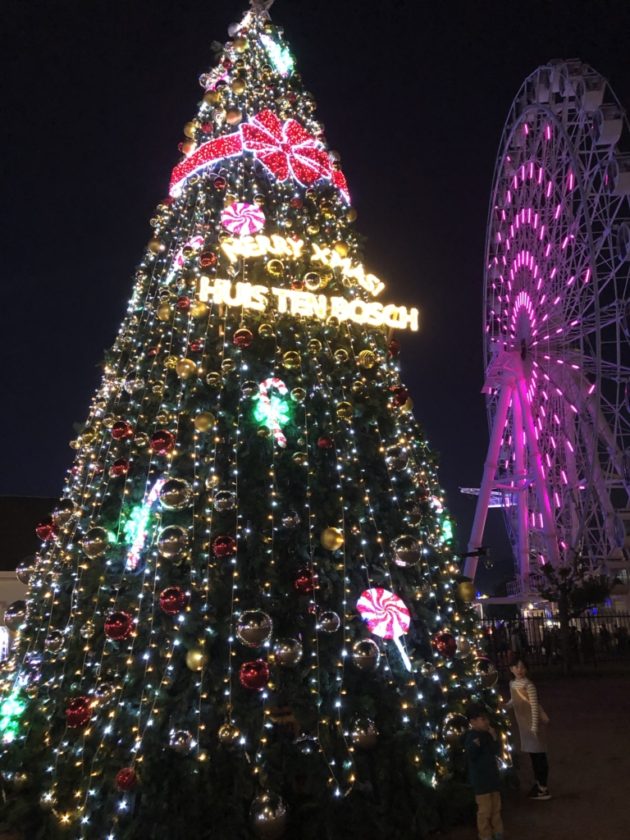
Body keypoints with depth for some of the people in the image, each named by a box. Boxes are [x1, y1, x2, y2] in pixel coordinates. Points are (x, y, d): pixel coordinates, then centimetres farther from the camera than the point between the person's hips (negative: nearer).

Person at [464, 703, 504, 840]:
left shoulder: (486, 735, 5)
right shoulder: (471, 737, -19)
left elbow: (497, 751, 7)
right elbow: (471, 756, -27)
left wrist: (494, 738, -8)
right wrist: (475, 744, -43)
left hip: (492, 776, 8)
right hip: (480, 780, -8)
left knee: (496, 807, 19)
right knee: (485, 810, 0)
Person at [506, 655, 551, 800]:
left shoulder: (528, 685, -20)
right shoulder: (512, 684, 3)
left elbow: (534, 706, -20)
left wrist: (534, 726, -21)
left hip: (535, 722, -7)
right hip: (523, 723, 7)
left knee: (539, 754, 0)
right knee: (532, 753, 17)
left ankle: (543, 788, 9)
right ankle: (537, 784, 30)